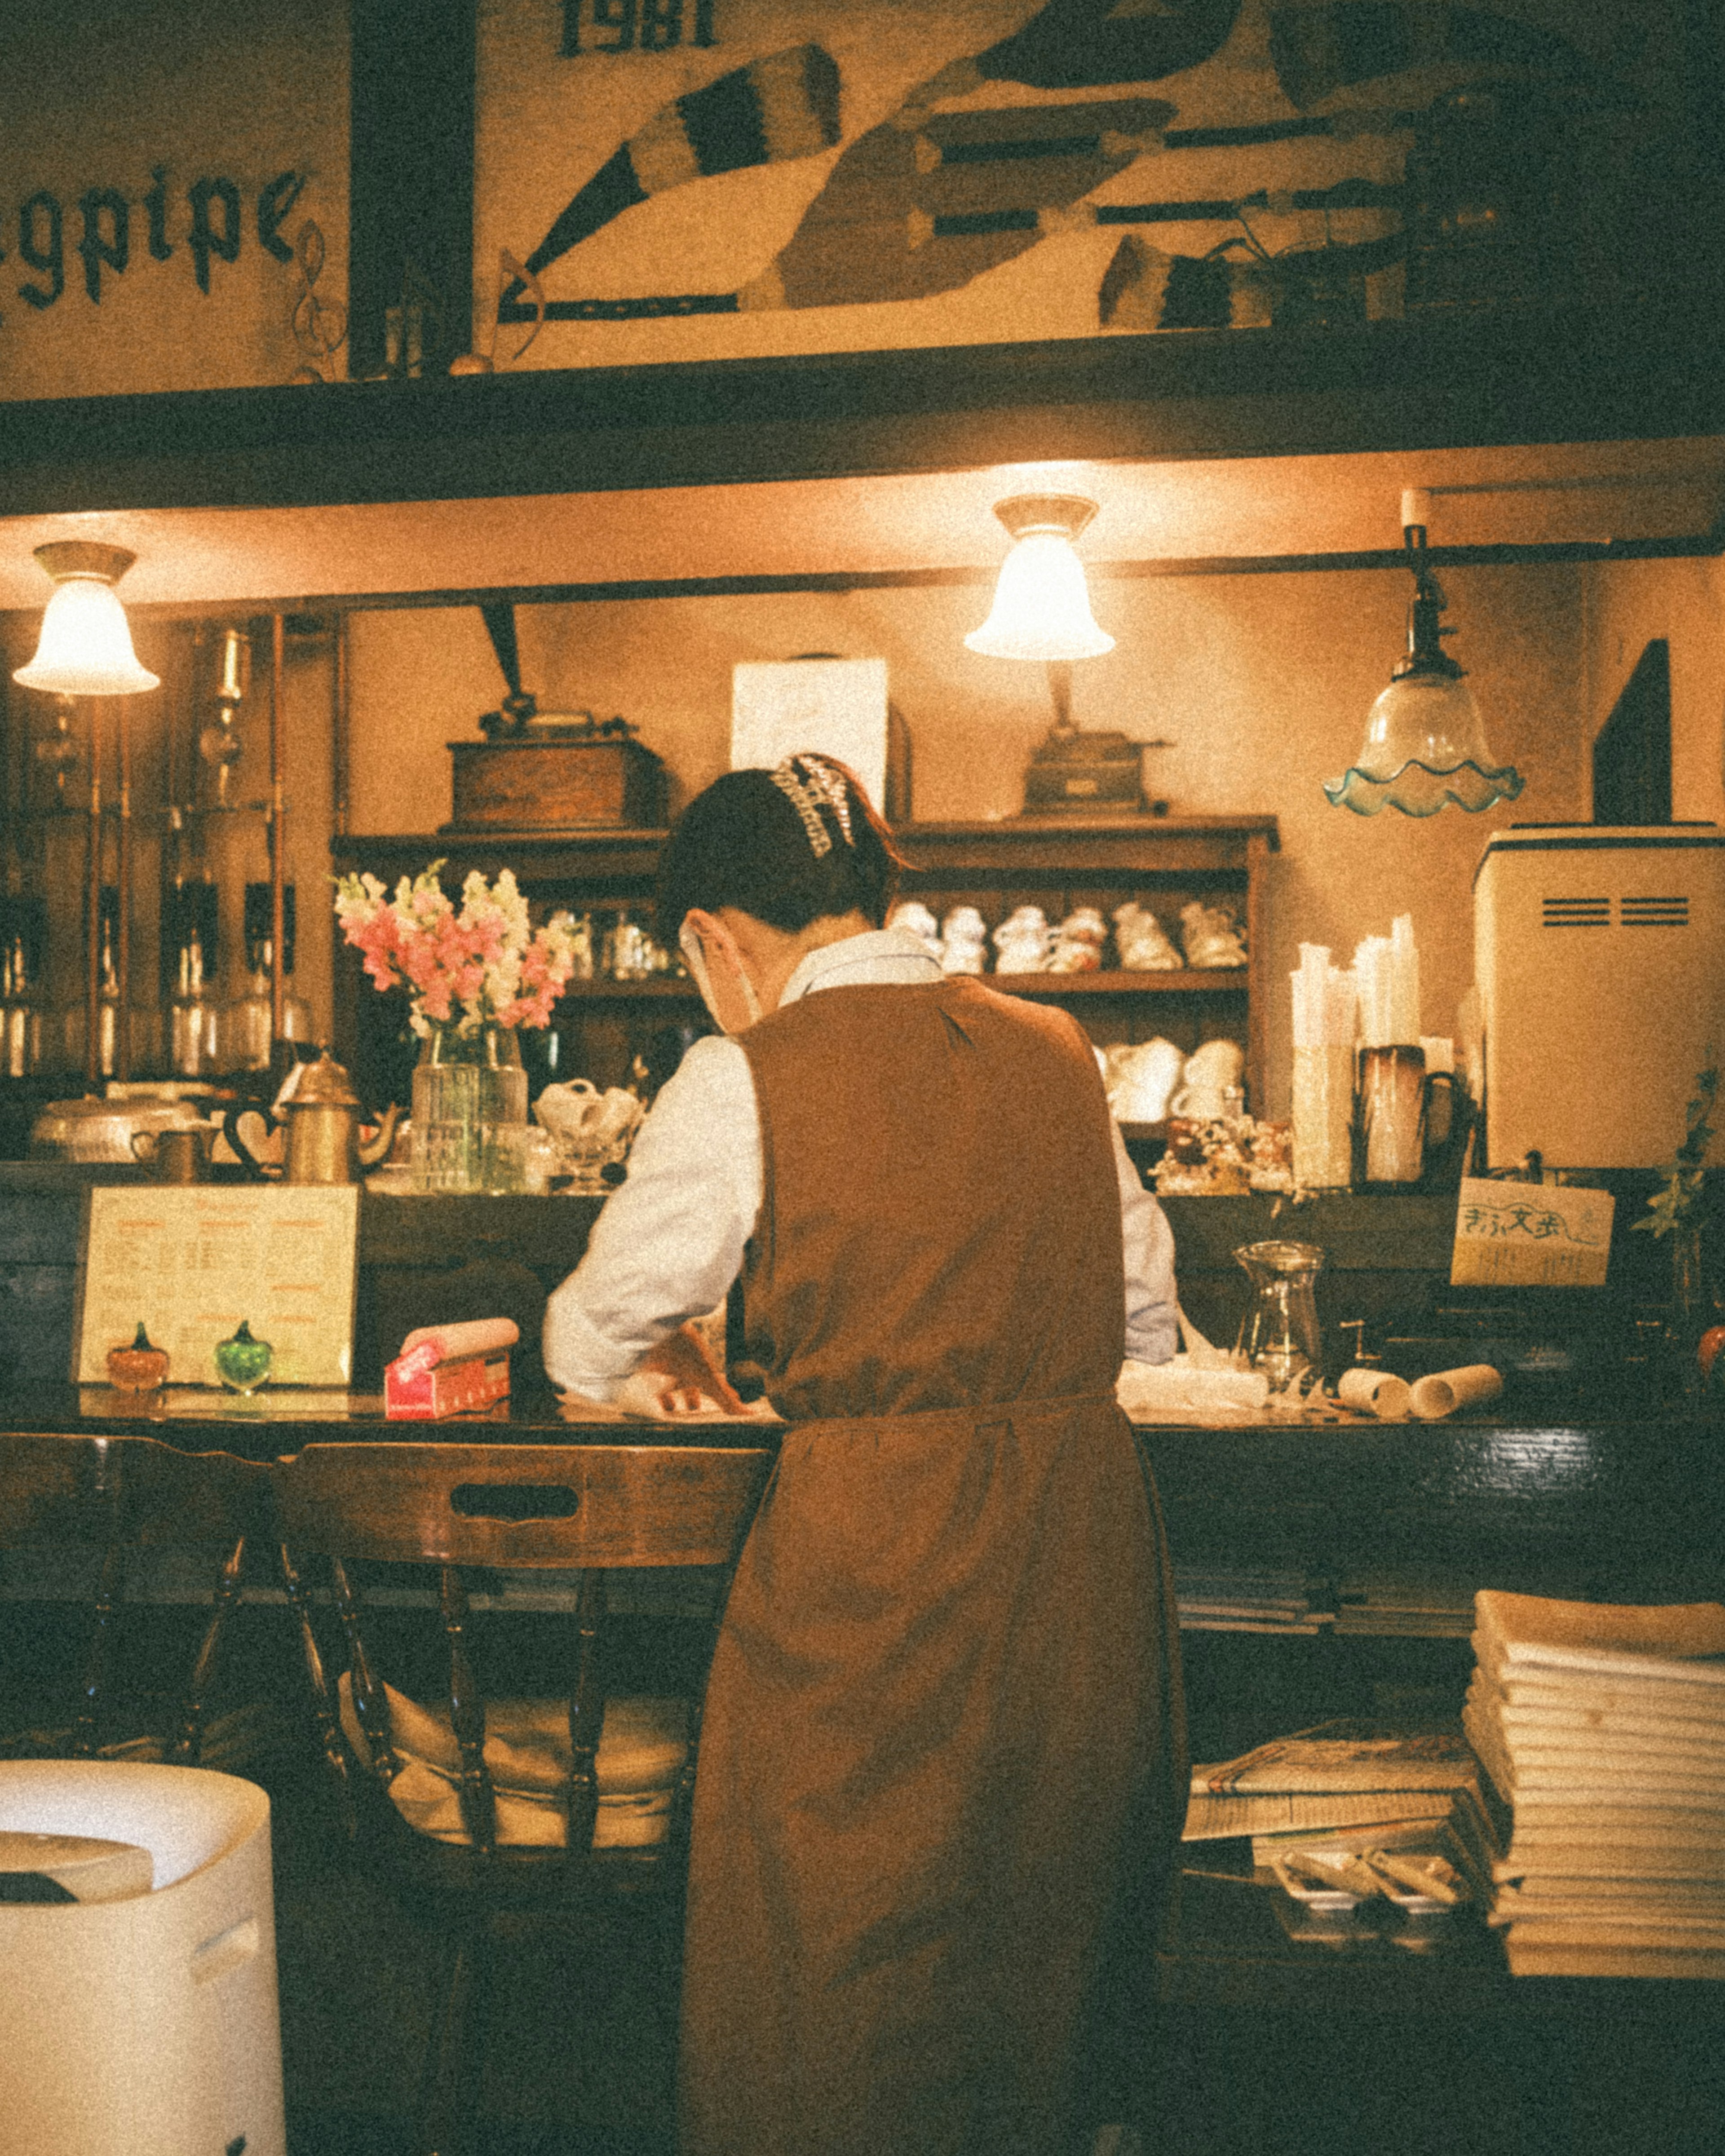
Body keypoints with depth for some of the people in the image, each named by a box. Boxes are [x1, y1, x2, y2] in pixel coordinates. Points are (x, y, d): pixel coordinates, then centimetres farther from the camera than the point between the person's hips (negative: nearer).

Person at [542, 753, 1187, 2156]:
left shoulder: (746, 1080, -11)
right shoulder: (1054, 1051, 4)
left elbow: (595, 1339, 1)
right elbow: (1146, 1313, 14)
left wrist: (657, 1364, 24)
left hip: (872, 1561, -5)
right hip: (1082, 1521, 6)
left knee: (828, 1981, 13)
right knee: (1036, 1948, 24)